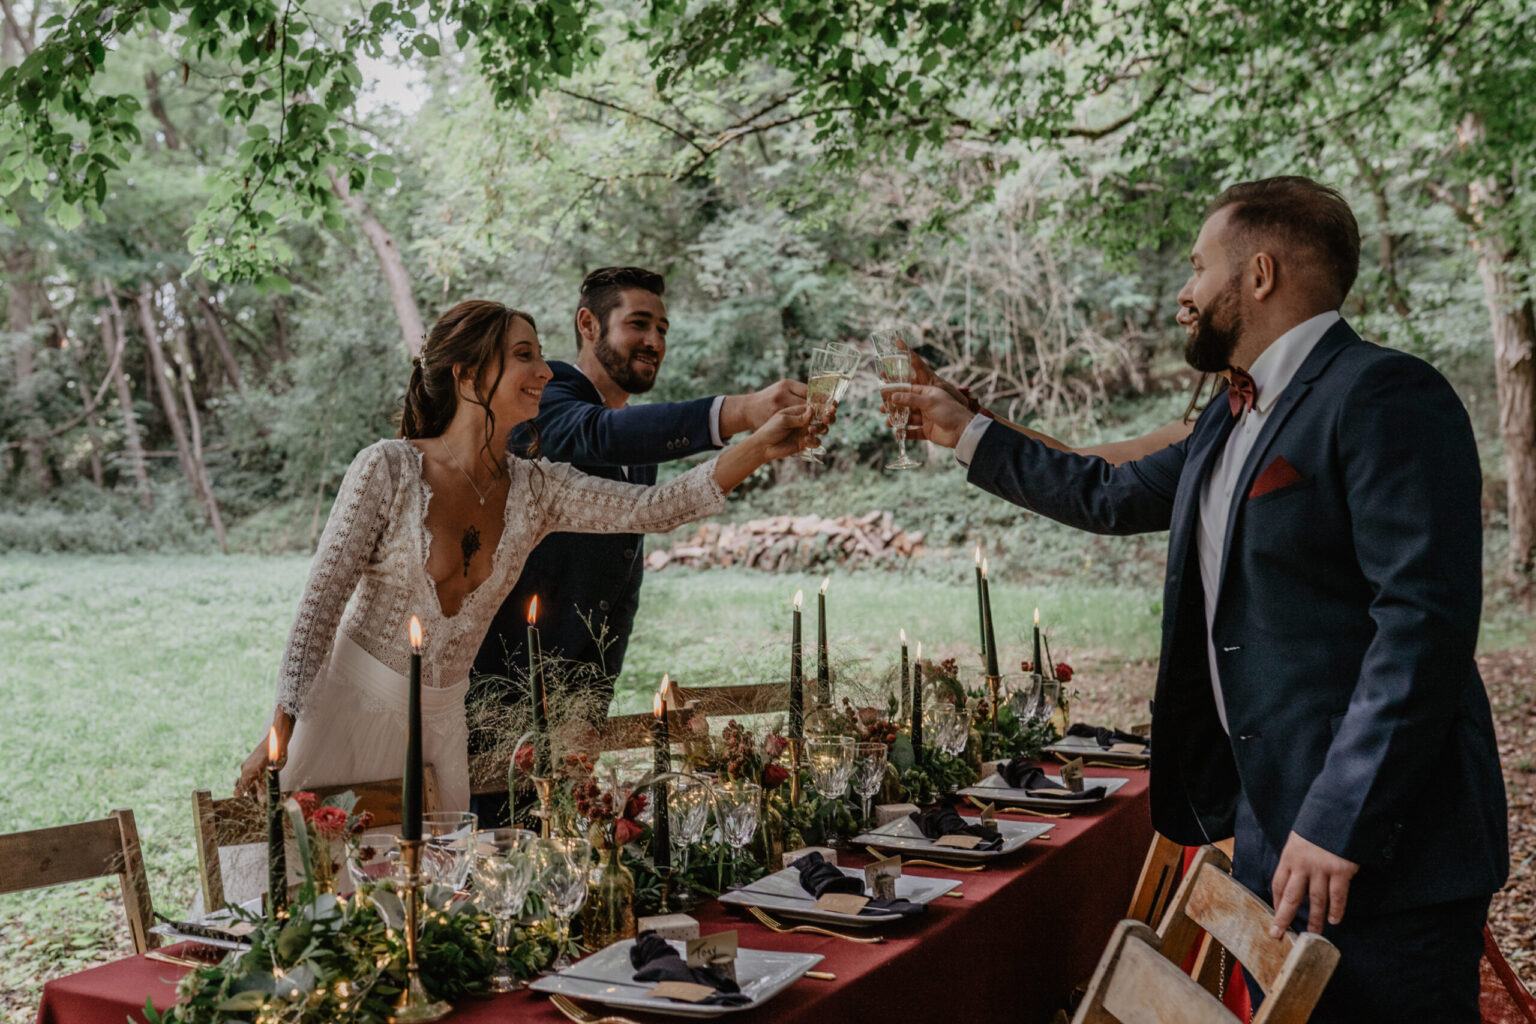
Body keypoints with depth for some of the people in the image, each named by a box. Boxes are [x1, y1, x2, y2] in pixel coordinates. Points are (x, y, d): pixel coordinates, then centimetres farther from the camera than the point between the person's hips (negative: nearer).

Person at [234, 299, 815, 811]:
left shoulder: (534, 489, -2)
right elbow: (321, 601, -12)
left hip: (442, 722, 4)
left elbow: (656, 507, -9)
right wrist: (280, 732, -13)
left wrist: (762, 447, -19)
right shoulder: (388, 469, -15)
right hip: (350, 705, -4)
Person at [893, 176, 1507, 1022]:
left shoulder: (1385, 398, -14)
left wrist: (1341, 825, -24)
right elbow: (1111, 496, 30)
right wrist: (967, 435, 35)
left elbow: (1424, 616, -22)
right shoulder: (1232, 420, 15)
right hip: (1269, 830, 9)